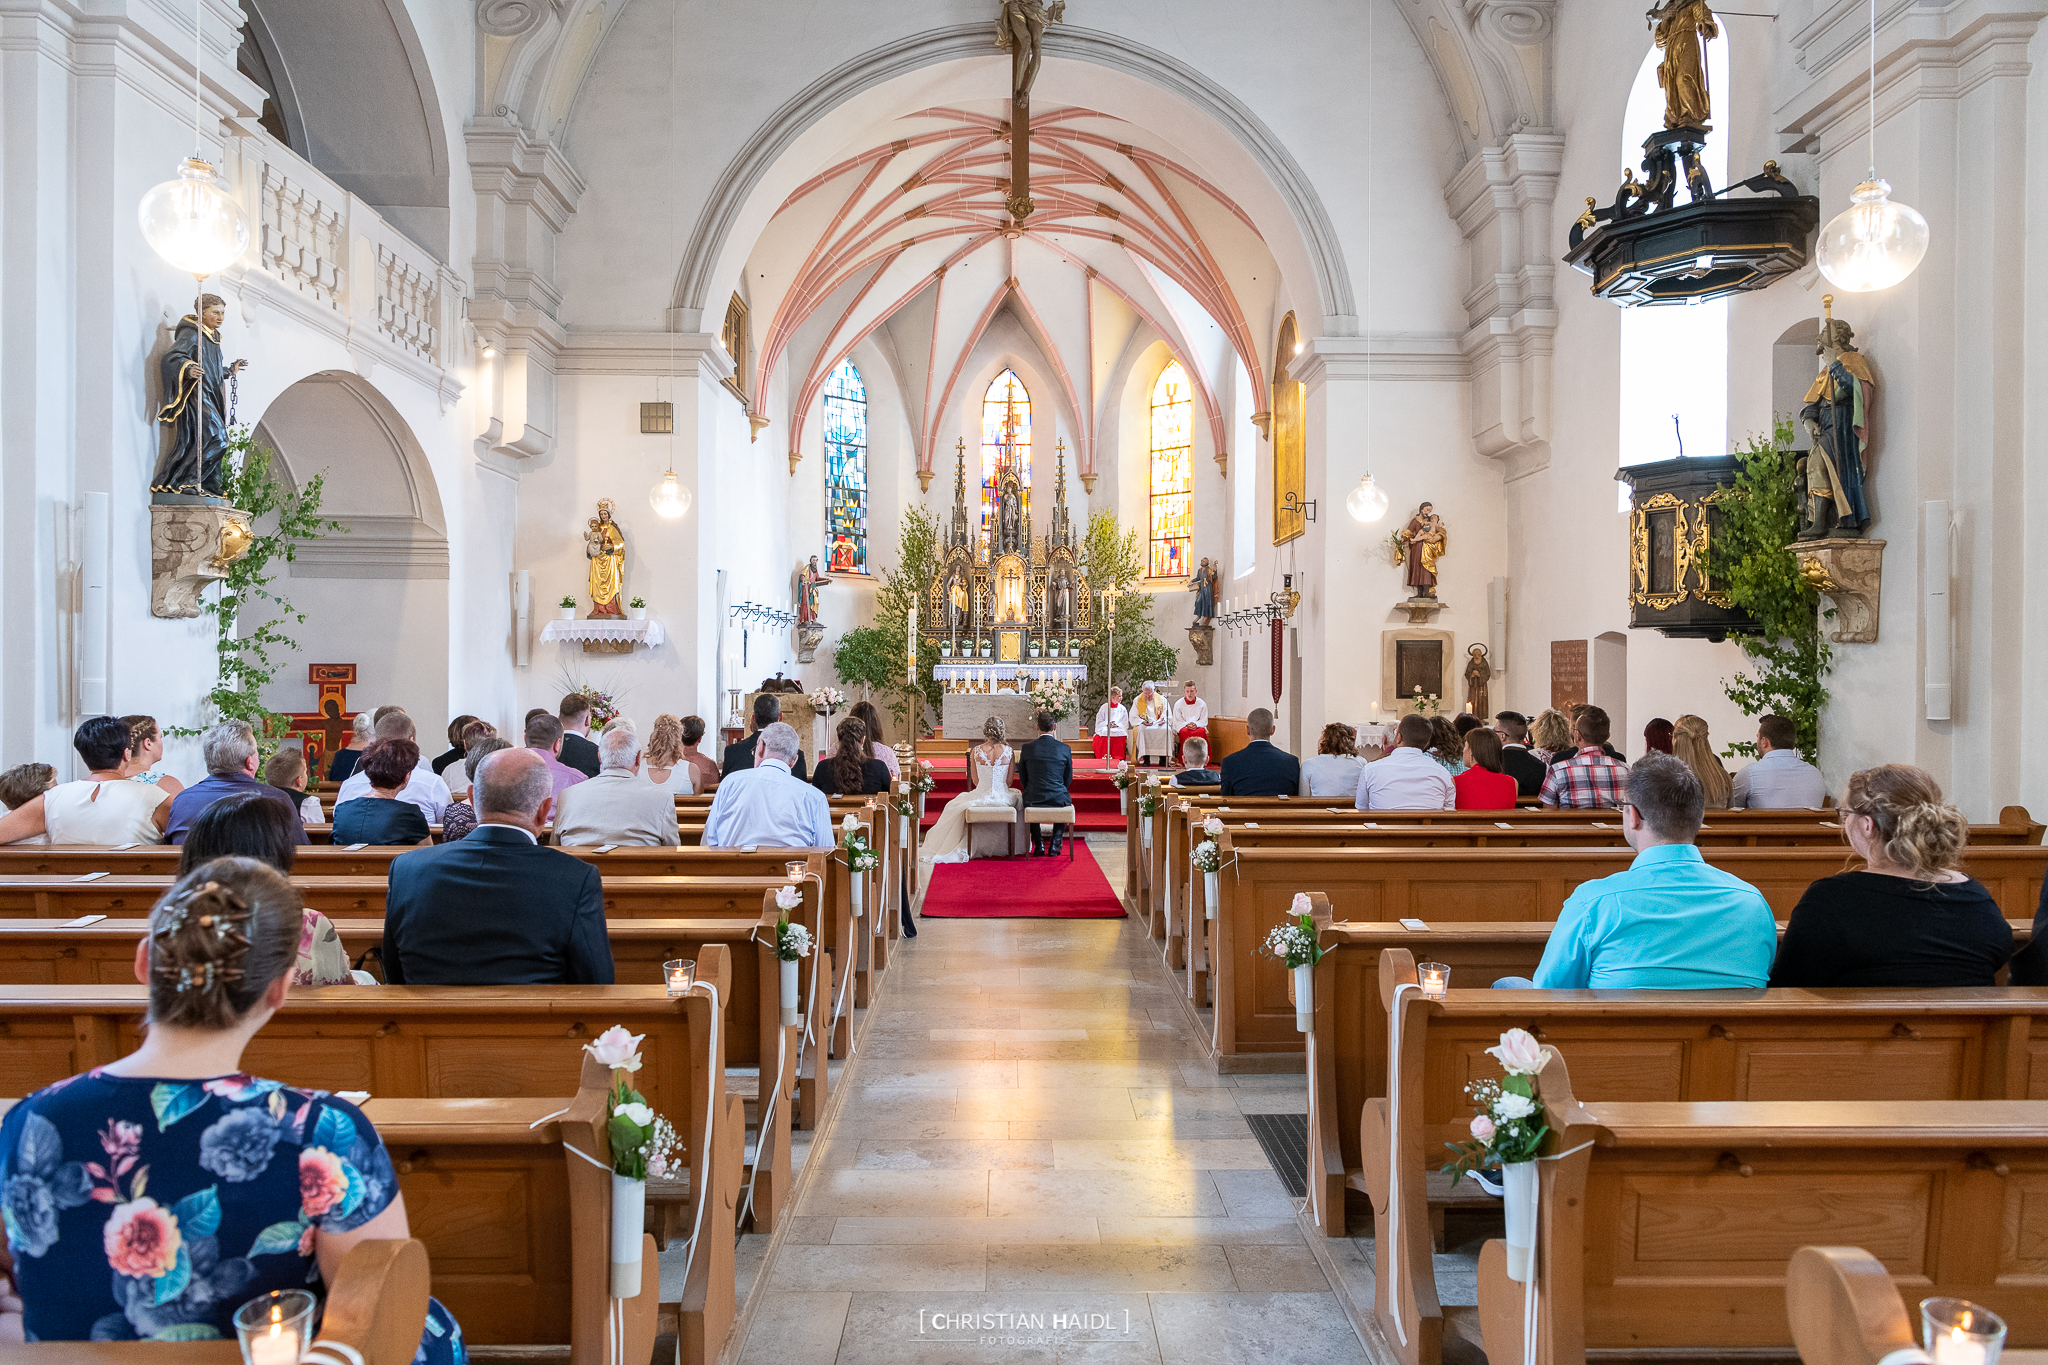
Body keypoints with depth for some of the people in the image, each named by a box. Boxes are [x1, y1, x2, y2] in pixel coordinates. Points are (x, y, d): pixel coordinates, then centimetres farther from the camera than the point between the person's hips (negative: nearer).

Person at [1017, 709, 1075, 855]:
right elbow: (1068, 779, 6)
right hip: (1058, 798, 0)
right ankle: (1055, 844, 23)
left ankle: (1038, 844, 26)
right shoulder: (1065, 749, -4)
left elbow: (1023, 777, 6)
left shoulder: (1027, 748, -5)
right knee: (1066, 801, 35)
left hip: (1034, 798, 0)